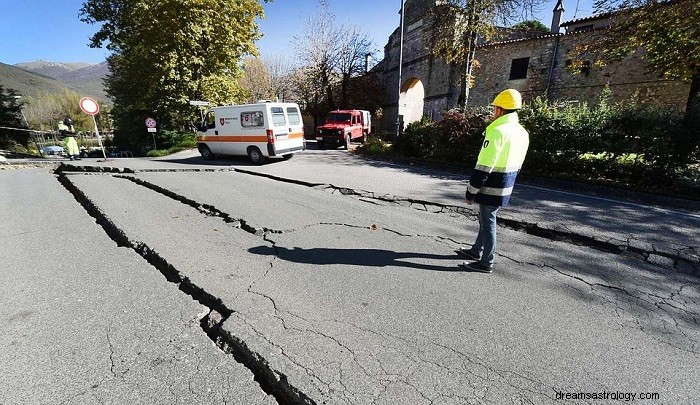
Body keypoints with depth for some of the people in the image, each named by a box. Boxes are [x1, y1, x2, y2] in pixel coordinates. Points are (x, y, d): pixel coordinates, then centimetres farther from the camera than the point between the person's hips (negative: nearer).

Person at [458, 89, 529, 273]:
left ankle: (486, 263, 15)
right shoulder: (523, 132, 10)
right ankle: (476, 251, 36)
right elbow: (517, 165, 16)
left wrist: (471, 191, -15)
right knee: (486, 219, 21)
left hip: (491, 188, -9)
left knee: (488, 222, 2)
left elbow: (484, 167, -22)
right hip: (506, 187, 9)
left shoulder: (498, 131, -20)